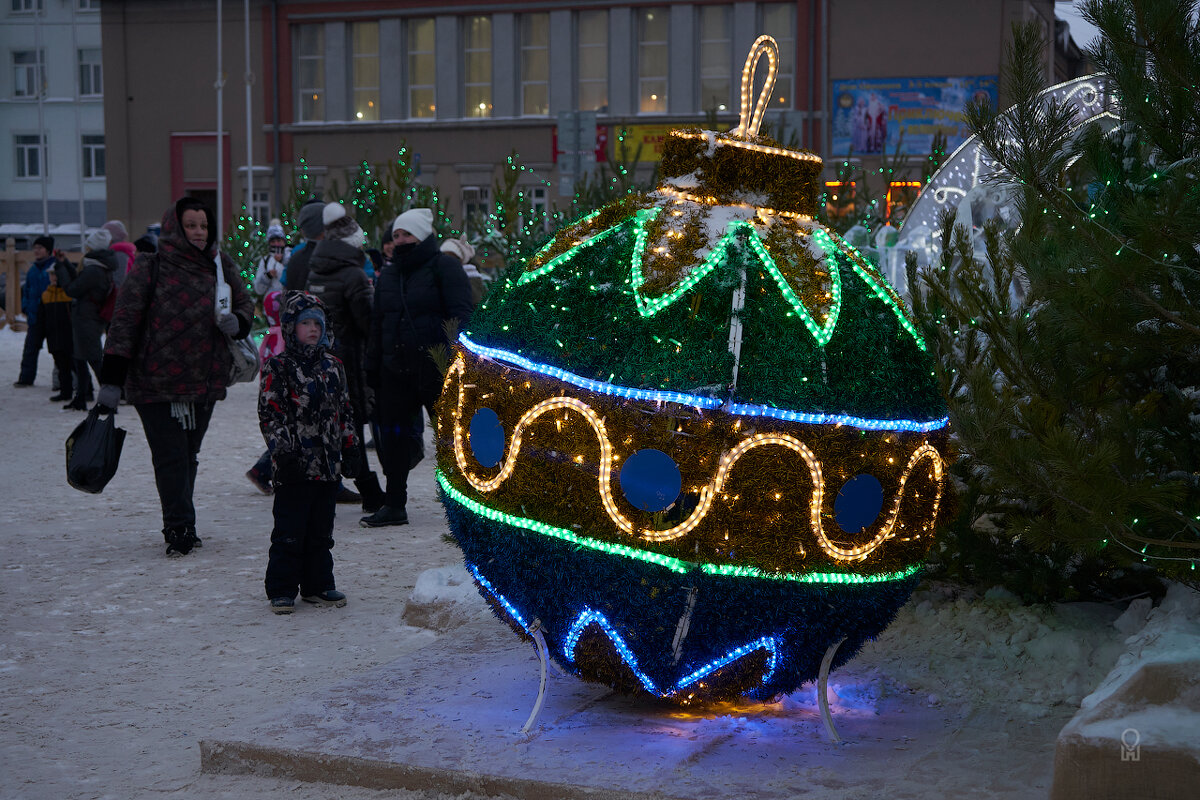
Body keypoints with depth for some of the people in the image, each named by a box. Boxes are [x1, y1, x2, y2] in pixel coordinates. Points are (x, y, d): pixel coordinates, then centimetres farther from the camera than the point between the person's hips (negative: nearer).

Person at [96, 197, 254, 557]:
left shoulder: (220, 265, 8)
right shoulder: (150, 268, -6)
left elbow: (245, 303, 20)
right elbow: (124, 321, -8)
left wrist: (238, 322, -6)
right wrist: (111, 381, -13)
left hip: (206, 382, 5)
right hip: (157, 382, -5)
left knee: (188, 456, 11)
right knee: (171, 457, -7)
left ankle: (180, 527, 20)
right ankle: (180, 529, -4)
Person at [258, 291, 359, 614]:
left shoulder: (332, 366, 12)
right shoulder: (277, 368, -5)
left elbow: (345, 411, 18)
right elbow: (269, 415, -8)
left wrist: (351, 447, 14)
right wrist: (283, 451, -15)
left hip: (328, 464, 5)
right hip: (294, 466, -5)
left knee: (321, 531, 12)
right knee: (289, 532, -2)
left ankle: (318, 585, 21)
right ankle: (282, 590, 6)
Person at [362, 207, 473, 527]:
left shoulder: (444, 267, -4)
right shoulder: (388, 275, 16)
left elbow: (460, 315, -10)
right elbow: (377, 324, 21)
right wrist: (372, 368, 16)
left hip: (437, 368, -6)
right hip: (395, 369, 6)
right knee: (392, 437, 6)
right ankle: (394, 504, 14)